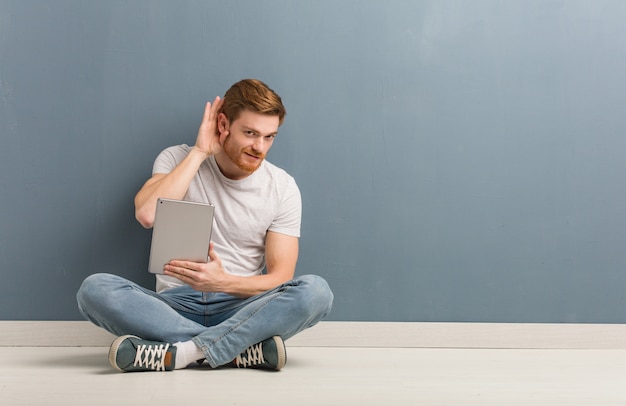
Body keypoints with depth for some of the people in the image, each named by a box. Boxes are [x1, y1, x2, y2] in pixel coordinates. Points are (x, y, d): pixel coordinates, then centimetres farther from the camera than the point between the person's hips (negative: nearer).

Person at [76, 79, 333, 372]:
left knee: (316, 291, -28)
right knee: (94, 289, -28)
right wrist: (199, 152, -11)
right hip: (176, 305, 0)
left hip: (241, 308, 0)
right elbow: (147, 215, -18)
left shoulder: (282, 187, 3)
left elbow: (280, 277, -3)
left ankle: (180, 352, -33)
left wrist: (223, 282, -22)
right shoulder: (178, 160, 3)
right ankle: (245, 350, -30)